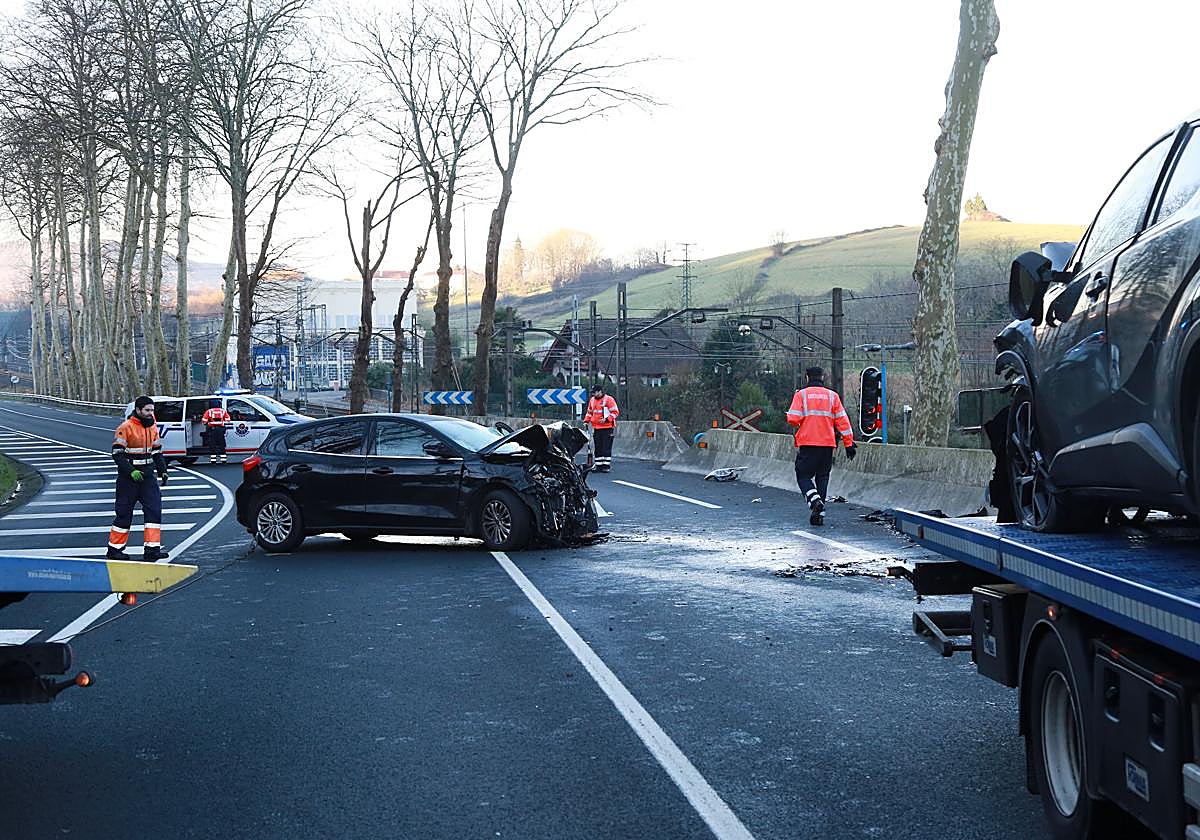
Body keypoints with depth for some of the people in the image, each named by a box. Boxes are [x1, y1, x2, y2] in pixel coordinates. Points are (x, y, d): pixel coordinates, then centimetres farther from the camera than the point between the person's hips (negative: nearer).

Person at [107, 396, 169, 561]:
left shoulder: (152, 427, 9)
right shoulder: (125, 428, -13)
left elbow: (157, 451, 19)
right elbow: (117, 454, -14)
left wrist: (162, 471, 8)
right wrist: (131, 471, -23)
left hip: (147, 476, 6)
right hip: (128, 478, -6)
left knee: (154, 510, -5)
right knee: (124, 513, 2)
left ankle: (152, 549, -4)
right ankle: (114, 549, 15)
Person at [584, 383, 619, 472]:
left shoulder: (609, 400, -8)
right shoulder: (592, 400, 12)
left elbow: (615, 412, -10)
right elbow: (589, 412, 25)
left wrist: (606, 419, -20)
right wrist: (586, 421, 11)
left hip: (607, 428, -6)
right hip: (596, 428, 6)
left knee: (606, 448, -5)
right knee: (598, 448, 8)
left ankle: (606, 466, -1)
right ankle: (599, 466, 13)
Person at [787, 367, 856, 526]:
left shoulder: (801, 394, 0)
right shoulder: (832, 395, 7)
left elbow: (793, 419, -9)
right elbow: (842, 421, 3)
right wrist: (849, 443, 5)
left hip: (807, 443, -2)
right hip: (828, 443, 3)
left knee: (803, 476, 6)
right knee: (822, 477, 12)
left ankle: (815, 501, -20)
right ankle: (819, 514, 9)